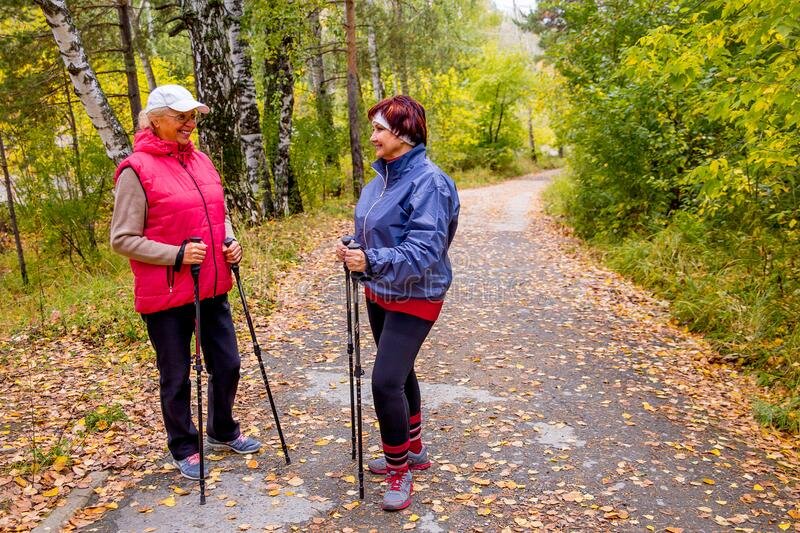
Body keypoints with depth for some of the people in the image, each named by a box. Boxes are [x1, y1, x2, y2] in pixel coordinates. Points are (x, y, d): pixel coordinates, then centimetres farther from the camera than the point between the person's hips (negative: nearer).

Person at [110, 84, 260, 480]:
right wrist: (177, 254, -21)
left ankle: (223, 432, 40)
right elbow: (122, 239, -11)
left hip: (212, 288, 6)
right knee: (176, 376, 10)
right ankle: (184, 449, 31)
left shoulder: (201, 161, 8)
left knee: (227, 364, 16)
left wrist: (230, 243, 0)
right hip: (166, 295, -6)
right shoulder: (136, 170, -12)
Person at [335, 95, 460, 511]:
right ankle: (412, 449, 39)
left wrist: (371, 261, -39)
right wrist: (353, 249, -2)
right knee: (398, 372, 19)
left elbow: (424, 250, -28)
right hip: (379, 293, 9)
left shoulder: (428, 181, -21)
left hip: (414, 298, -9)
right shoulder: (382, 176, 5)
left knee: (386, 380, -12)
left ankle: (399, 471, 10)